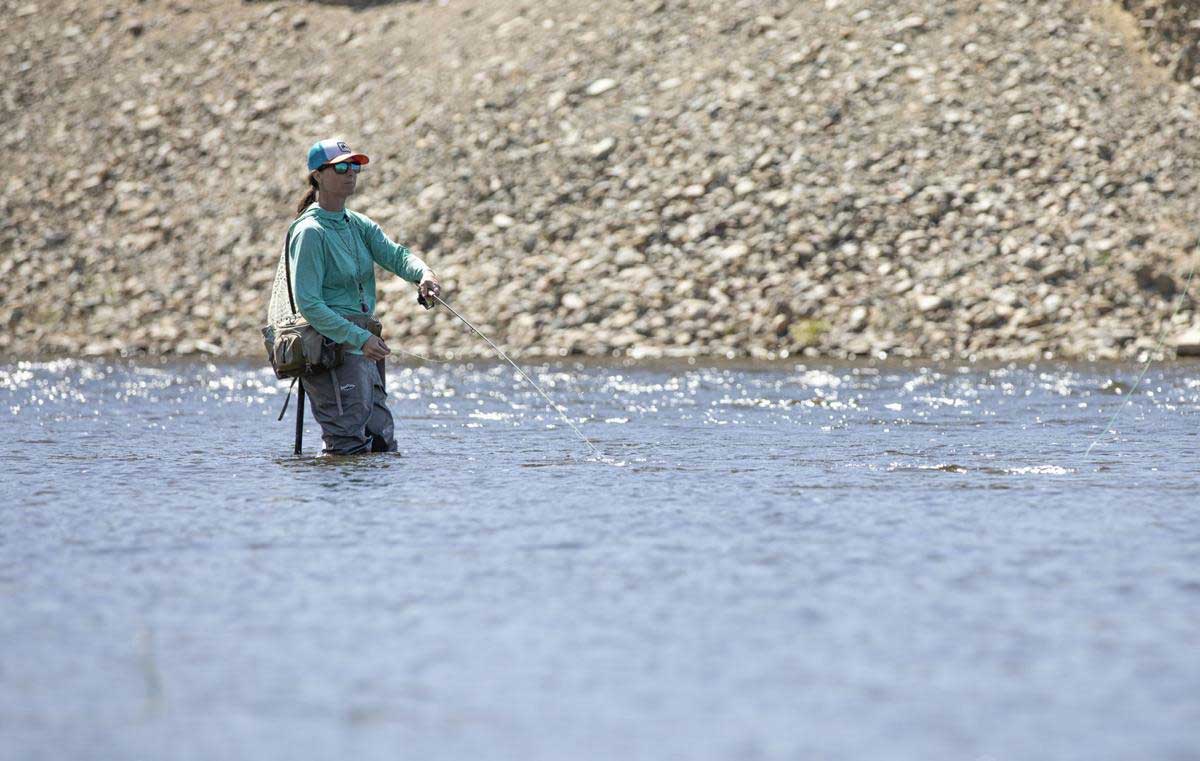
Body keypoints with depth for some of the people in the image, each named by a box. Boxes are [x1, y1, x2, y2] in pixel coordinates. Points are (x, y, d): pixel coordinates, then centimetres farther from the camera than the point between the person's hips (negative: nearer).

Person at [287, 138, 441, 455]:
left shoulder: (358, 224, 14)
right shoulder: (310, 232, -11)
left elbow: (394, 254, -2)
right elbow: (309, 304, -17)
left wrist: (423, 273, -25)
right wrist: (359, 338, -25)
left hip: (364, 346, 8)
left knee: (383, 446, 10)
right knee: (349, 447, -10)